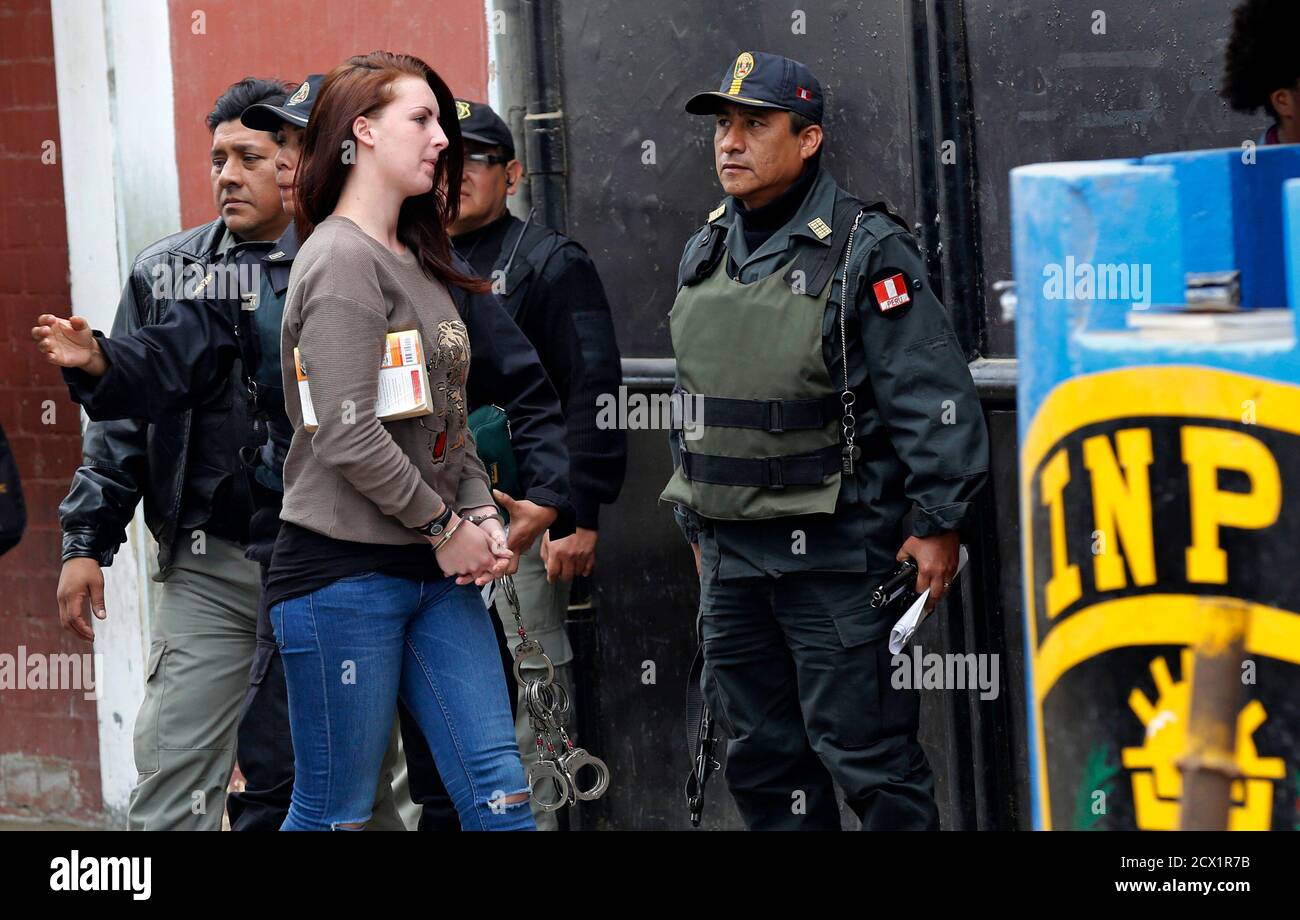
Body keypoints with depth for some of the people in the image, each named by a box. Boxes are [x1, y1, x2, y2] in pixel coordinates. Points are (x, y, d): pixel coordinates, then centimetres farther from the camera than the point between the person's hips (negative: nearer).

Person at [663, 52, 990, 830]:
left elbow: (935, 399, -13)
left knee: (864, 752, -7)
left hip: (837, 556, -7)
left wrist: (938, 524, -15)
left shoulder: (867, 253, -10)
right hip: (731, 553, 8)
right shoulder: (705, 256, 13)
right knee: (763, 759, 12)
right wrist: (697, 524, 22)